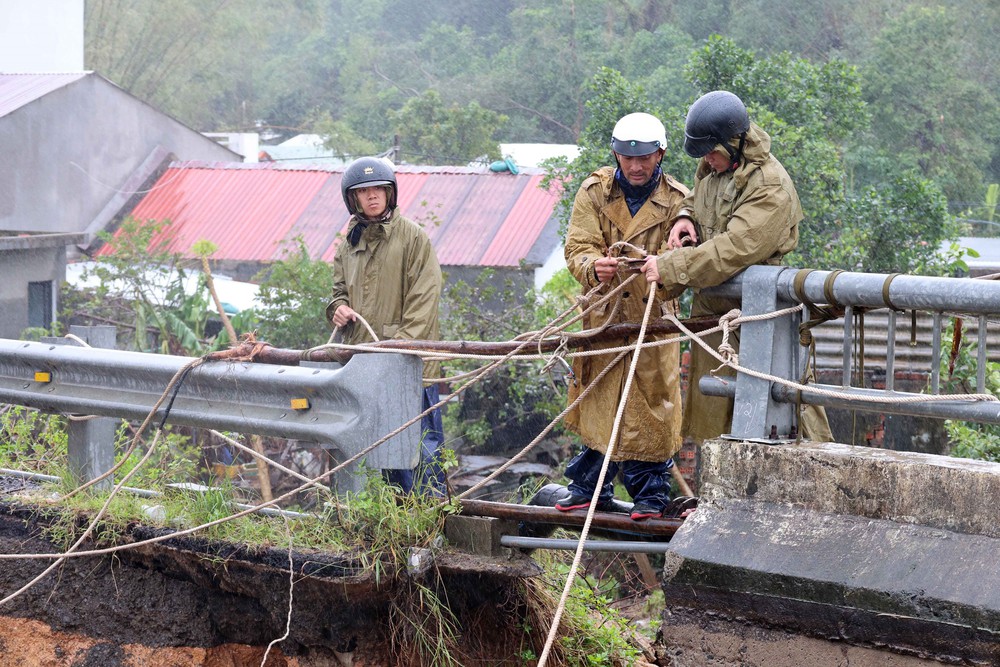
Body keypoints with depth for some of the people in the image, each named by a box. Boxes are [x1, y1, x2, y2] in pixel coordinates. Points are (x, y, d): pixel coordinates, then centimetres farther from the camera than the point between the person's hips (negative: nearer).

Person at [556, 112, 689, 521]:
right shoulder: (594, 192, 1)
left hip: (653, 318, -2)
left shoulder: (677, 201, -3)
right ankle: (590, 490, 21)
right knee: (598, 402, 8)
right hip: (603, 315, 2)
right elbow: (576, 248, -7)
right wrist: (594, 267, -30)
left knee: (651, 404, -2)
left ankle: (650, 495, 10)